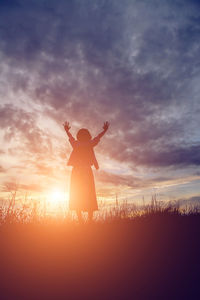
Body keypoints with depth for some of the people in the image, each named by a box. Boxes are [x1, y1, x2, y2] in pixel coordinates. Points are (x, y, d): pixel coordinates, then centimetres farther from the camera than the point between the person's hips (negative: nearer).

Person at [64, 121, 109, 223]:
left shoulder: (76, 144, 7)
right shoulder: (90, 144, 3)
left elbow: (70, 137, 27)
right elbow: (97, 137, 20)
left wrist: (67, 130, 49)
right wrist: (105, 130, 39)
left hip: (76, 171, 2)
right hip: (87, 171, -1)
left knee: (76, 196, 3)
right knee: (89, 196, 0)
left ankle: (80, 220, -3)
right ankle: (90, 220, -6)